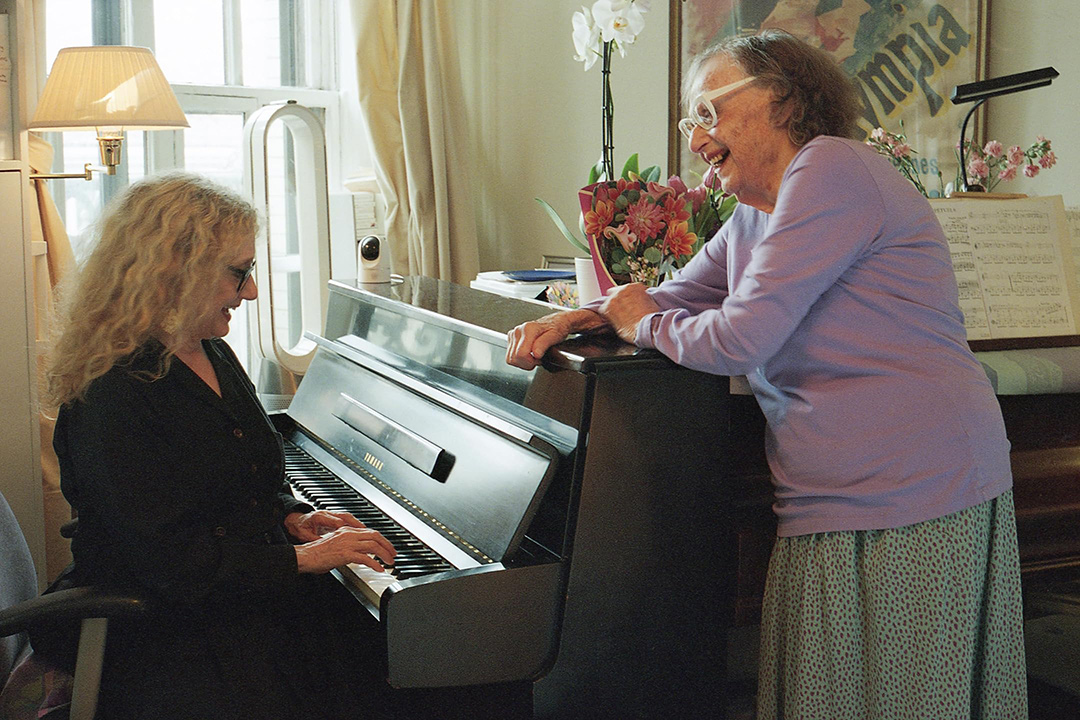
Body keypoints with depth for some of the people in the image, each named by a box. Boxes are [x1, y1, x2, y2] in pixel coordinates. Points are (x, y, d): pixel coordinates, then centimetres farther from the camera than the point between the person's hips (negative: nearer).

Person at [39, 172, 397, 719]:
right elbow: (169, 563, -20)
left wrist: (293, 517, 4)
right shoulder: (112, 398, -18)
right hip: (167, 629, -8)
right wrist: (302, 557, -16)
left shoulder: (212, 356, 12)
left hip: (250, 590, 8)